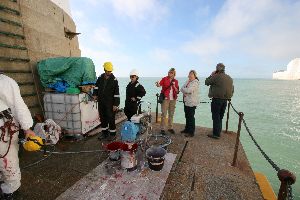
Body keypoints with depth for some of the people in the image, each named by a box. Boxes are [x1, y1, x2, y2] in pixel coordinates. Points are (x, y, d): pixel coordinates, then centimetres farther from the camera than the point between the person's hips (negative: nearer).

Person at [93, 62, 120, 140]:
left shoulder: (114, 80, -8)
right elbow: (96, 86, 22)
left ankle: (112, 133, 17)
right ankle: (104, 132, 29)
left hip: (110, 103, -5)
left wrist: (116, 104, -14)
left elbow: (116, 93, -11)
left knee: (111, 118, 1)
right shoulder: (100, 78, 6)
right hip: (101, 102, 5)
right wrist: (95, 94, 7)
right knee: (102, 117, 13)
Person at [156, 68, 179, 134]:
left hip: (173, 99, 4)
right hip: (165, 99, -4)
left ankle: (170, 128, 23)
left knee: (171, 114, 11)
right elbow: (159, 85, -14)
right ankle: (162, 129, 4)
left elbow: (177, 91, 8)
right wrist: (158, 84, -35)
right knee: (164, 114, -4)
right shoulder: (164, 79, 2)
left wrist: (174, 86, -8)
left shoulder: (176, 81, 12)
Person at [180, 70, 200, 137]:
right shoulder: (188, 81, 15)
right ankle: (187, 129, 30)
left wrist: (183, 89, -4)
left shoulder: (195, 82, -11)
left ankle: (191, 132, 8)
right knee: (187, 116, 16)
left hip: (191, 102, -8)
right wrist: (184, 92, -10)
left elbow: (189, 90, -23)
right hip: (186, 101, 8)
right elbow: (182, 88, 10)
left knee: (191, 117, -2)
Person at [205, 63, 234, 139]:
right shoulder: (230, 78, 11)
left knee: (216, 117, 0)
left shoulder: (216, 76, -14)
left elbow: (207, 82, -2)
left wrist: (211, 75, 10)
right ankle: (218, 132, 28)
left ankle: (216, 134, 6)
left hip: (217, 100, -7)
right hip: (225, 100, 8)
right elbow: (232, 90, 15)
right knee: (220, 117, 17)